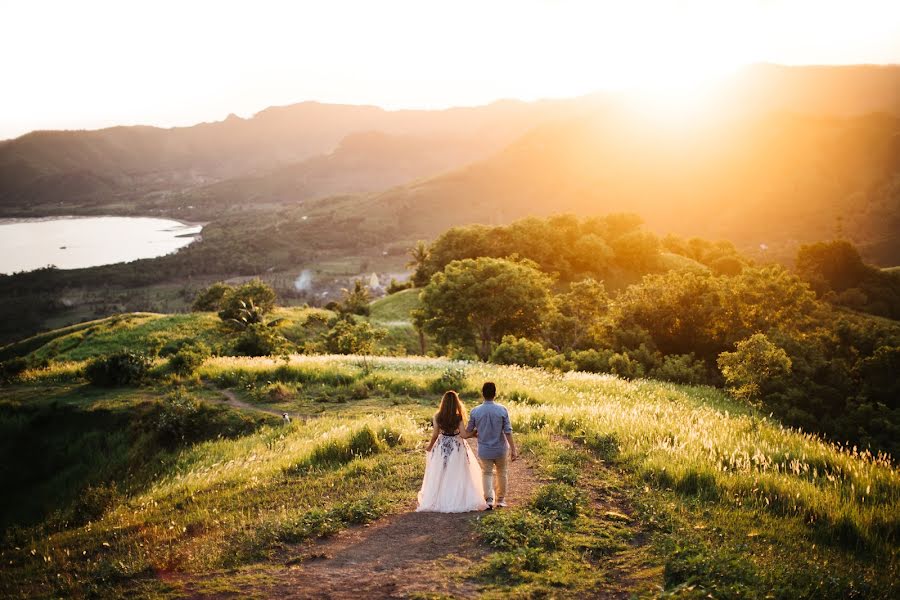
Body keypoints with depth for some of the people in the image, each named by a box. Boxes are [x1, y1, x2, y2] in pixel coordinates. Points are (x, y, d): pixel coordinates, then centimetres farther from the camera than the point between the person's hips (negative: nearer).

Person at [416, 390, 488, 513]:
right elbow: (463, 434, -17)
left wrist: (430, 446, 10)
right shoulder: (459, 417, -16)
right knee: (458, 475, 11)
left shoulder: (437, 416, -11)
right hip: (457, 446, -1)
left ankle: (438, 501, 19)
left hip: (442, 446, 2)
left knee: (440, 475, 13)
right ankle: (460, 501, 15)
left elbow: (435, 434, -5)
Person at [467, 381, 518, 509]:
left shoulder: (475, 411, -11)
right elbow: (508, 431, -13)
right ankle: (501, 499, 28)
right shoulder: (502, 410, -14)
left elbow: (468, 431, -1)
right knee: (502, 473, 19)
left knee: (487, 473, 16)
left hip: (484, 450, 0)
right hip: (501, 449, 0)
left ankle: (489, 499, 1)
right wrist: (513, 449, -7)